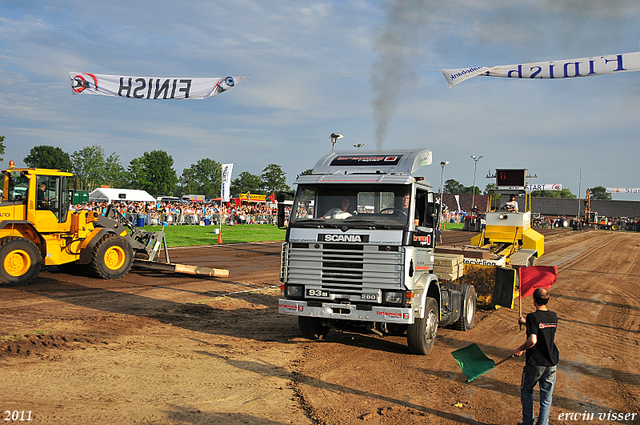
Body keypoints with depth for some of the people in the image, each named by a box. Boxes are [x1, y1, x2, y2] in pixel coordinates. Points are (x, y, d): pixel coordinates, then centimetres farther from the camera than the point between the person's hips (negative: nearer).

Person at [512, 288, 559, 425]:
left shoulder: (533, 317, -17)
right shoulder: (554, 316, 3)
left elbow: (532, 341, -26)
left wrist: (519, 349, -10)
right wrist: (526, 323, 33)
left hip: (535, 363, -4)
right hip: (552, 362, 4)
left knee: (526, 391, 17)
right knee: (546, 397, 11)